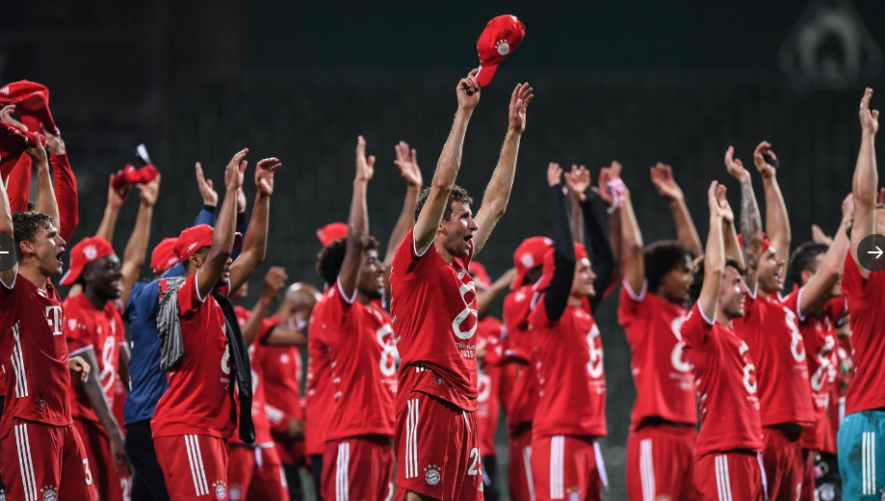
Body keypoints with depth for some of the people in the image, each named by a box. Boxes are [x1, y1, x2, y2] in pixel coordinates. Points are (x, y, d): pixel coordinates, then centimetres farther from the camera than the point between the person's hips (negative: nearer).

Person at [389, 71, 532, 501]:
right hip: (427, 397, -9)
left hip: (462, 404, 9)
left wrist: (514, 132, 28)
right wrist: (464, 112, -8)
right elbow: (441, 185, -9)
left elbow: (496, 203, 27)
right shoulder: (418, 259, -2)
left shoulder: (459, 263, 19)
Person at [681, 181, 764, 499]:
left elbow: (729, 267, 30)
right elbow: (714, 270, -16)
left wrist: (729, 224, 24)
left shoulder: (731, 333, 17)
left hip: (748, 453, 9)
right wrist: (716, 219, -6)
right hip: (723, 454, -9)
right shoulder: (701, 331, -6)